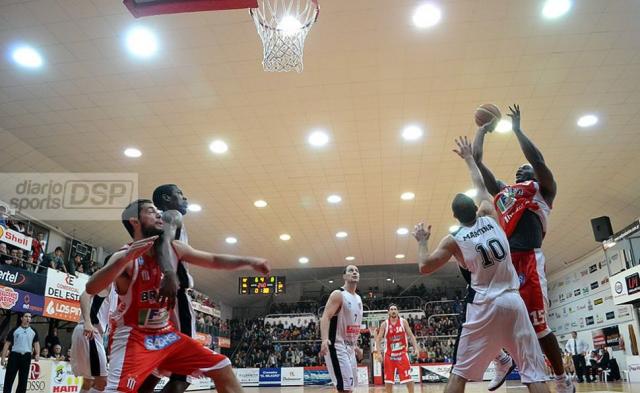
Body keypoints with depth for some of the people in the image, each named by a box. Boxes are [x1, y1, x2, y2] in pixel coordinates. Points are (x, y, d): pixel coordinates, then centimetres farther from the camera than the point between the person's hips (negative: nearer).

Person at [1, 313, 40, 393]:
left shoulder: (33, 332, 10)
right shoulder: (14, 330, 4)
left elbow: (36, 343, 6)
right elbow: (7, 344, 4)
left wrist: (37, 354, -10)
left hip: (26, 356, 2)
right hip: (14, 355, -2)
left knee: (23, 379, 6)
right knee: (9, 379, -2)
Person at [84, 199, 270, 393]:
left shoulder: (173, 249, -1)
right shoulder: (125, 257, -18)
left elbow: (214, 260, 7)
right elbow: (91, 289, -33)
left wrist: (248, 261, -5)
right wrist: (125, 258, -47)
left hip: (166, 333, 6)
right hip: (132, 336, -6)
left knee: (223, 369, 4)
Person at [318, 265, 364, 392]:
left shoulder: (358, 299, 14)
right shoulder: (338, 294, -12)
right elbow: (325, 317, -23)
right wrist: (324, 339, -37)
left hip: (350, 347, 9)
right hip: (337, 345, -9)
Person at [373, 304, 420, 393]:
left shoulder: (403, 322, 0)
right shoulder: (384, 324, -2)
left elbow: (411, 335, 2)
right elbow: (378, 339, 0)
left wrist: (416, 348, -11)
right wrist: (378, 352, -12)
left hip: (402, 353, 0)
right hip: (389, 355, 0)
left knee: (408, 378, -4)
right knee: (388, 380, 3)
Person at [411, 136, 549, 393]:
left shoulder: (454, 240, -2)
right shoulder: (490, 217, 5)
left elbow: (424, 267, 1)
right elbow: (480, 186, 22)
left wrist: (422, 241, 17)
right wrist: (468, 157, 33)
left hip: (484, 306, -2)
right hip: (513, 301, 2)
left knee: (460, 372, 8)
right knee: (533, 372, 5)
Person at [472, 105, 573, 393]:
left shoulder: (543, 189, 12)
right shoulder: (501, 191, 25)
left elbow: (537, 159, -7)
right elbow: (476, 162, 22)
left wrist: (516, 129, 2)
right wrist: (482, 130, 27)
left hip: (529, 259, -5)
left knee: (539, 325, 0)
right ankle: (502, 361, 25)